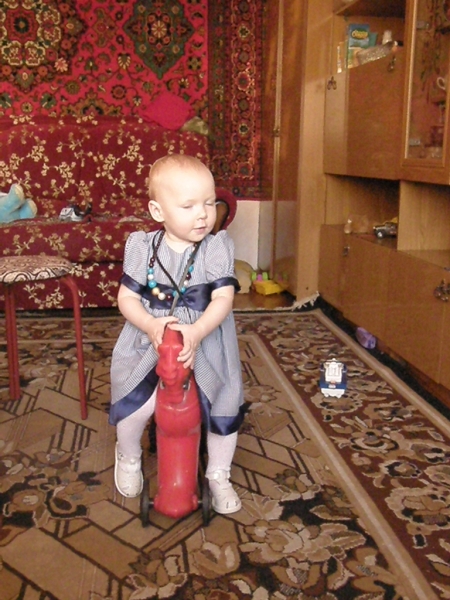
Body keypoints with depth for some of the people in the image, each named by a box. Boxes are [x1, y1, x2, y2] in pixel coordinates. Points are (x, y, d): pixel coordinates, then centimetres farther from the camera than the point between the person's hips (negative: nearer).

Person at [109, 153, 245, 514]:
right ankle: (129, 457, 22)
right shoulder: (143, 247, -4)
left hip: (206, 343, 1)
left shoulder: (218, 248, -6)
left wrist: (197, 332, -31)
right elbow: (127, 298, -3)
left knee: (225, 407, -4)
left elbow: (223, 299, -14)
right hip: (149, 342, 0)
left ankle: (219, 476, 27)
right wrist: (152, 325, -22)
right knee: (134, 404, -17)